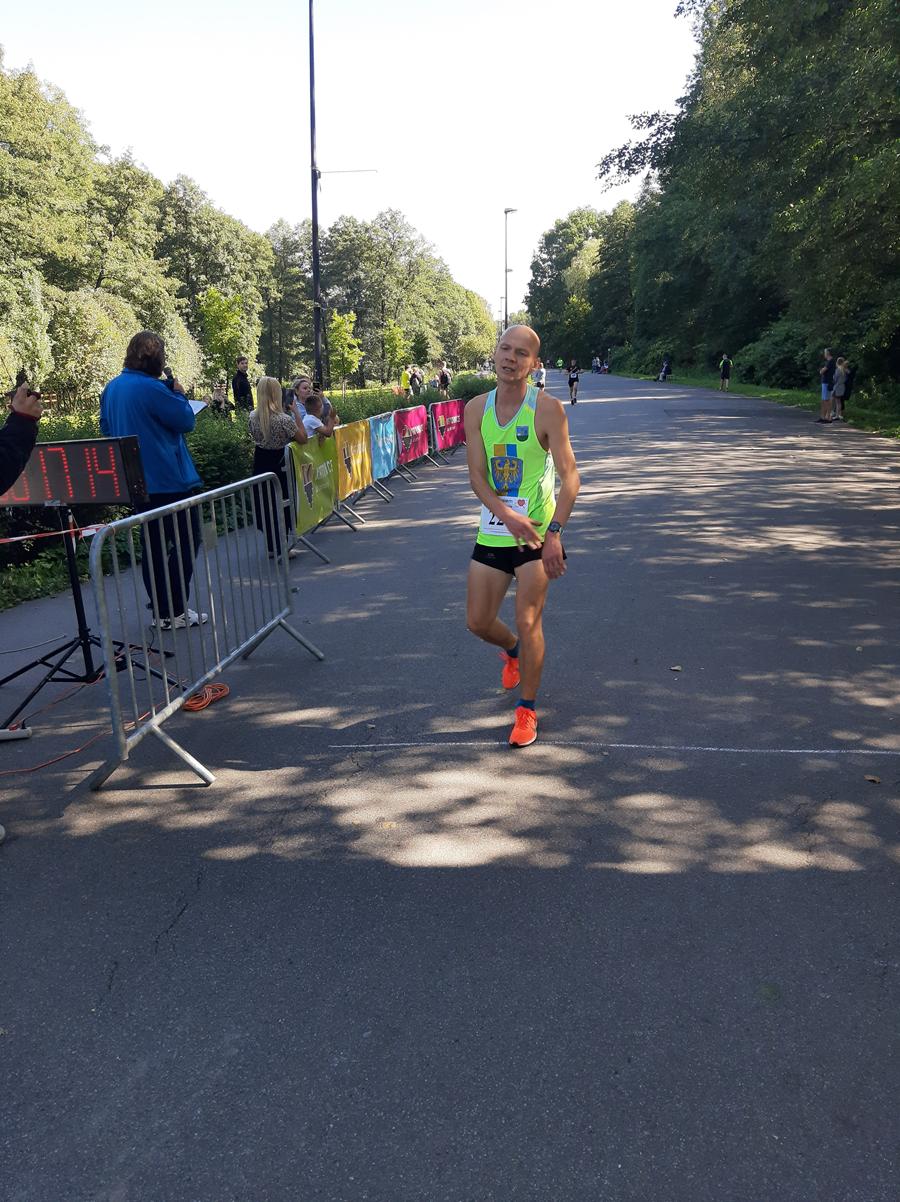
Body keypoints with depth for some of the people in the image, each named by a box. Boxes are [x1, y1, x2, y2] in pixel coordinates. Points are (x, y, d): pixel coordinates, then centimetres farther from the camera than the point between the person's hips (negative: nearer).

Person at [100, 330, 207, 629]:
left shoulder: (112, 388, 9)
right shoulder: (152, 388, -18)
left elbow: (106, 427, 19)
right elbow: (186, 421, -12)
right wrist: (178, 393, 3)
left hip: (138, 480, 8)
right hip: (170, 479, -8)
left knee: (153, 545, 12)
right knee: (186, 541, 1)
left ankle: (161, 612, 16)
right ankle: (176, 612, 1)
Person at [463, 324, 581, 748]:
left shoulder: (547, 408, -11)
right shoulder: (476, 409, 1)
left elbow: (570, 477, -13)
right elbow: (476, 476, -5)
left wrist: (554, 533, -24)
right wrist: (507, 514, -22)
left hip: (537, 532, -4)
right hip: (492, 531, 4)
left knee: (528, 622, -4)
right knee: (477, 621, 9)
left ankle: (527, 709, 16)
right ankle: (513, 651, 44)